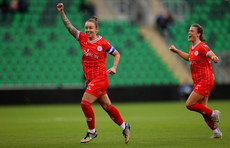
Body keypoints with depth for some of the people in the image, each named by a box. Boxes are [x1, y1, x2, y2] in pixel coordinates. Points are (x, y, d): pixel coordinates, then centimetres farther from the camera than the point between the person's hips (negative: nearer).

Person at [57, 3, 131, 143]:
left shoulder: (103, 43, -8)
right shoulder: (82, 38, 4)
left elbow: (117, 54, 5)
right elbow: (69, 26, -2)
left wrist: (114, 67, -8)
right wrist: (62, 12, -12)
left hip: (100, 78, -5)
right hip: (90, 79, 5)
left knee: (85, 103, -14)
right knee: (107, 106, 10)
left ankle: (92, 132, 3)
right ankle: (124, 126, 26)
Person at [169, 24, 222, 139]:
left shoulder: (202, 47, -14)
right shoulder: (191, 48, 12)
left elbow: (214, 58, -27)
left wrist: (214, 58, -49)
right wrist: (176, 51, 31)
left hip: (205, 81, -9)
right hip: (198, 82, 9)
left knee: (189, 104, -12)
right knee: (202, 108, 6)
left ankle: (213, 114, 1)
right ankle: (216, 131, 14)